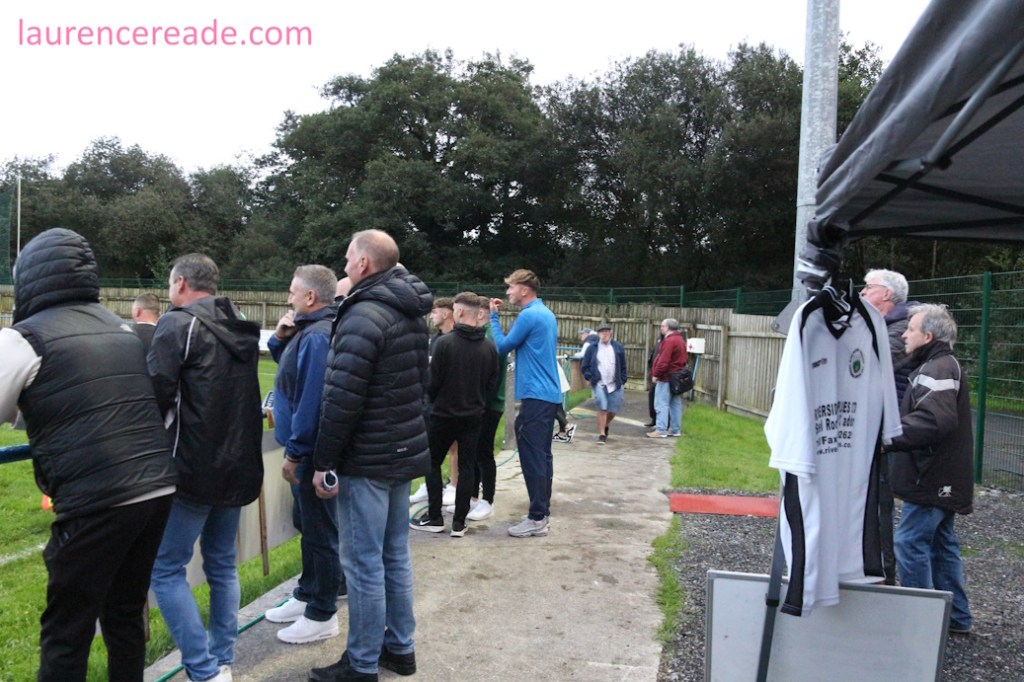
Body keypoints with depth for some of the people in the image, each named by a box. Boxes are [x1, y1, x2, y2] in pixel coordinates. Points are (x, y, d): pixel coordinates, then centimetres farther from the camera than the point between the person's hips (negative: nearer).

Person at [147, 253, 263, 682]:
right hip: (238, 466, 8)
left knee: (166, 568, 2)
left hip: (194, 467, -7)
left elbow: (156, 390, -17)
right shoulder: (240, 330, 14)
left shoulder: (178, 324, -9)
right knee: (222, 565, 16)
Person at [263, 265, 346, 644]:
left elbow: (311, 400, -27)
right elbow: (291, 371, 21)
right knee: (310, 525, 20)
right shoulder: (308, 331, 10)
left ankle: (321, 615, 14)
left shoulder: (317, 336, -22)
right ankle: (307, 595, 35)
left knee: (320, 530, 2)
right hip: (307, 448, 10)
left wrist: (294, 452, -22)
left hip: (312, 451, -10)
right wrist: (280, 340, 3)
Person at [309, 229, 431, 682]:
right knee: (394, 555, 18)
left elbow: (342, 400, -21)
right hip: (404, 452, 9)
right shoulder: (410, 313, 11)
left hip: (367, 459, -9)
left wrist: (324, 464, -14)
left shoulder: (363, 316, -18)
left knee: (363, 564, 2)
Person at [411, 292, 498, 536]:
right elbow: (493, 382, 3)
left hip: (444, 414, -3)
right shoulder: (490, 346, -3)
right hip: (474, 416, 4)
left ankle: (434, 518, 16)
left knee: (433, 464, 13)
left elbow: (433, 381, -12)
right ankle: (459, 522, 11)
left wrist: (433, 401, 8)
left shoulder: (445, 342, -16)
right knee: (467, 467, 9)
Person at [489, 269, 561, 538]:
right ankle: (543, 508, 23)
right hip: (549, 394, 10)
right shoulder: (547, 314, 15)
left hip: (535, 395, -10)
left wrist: (493, 317, 2)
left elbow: (503, 346, -7)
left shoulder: (529, 315, -15)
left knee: (532, 457, -6)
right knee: (542, 454, 15)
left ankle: (537, 519, -3)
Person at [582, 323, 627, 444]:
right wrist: (590, 378, -6)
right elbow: (585, 366, 8)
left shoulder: (618, 348, 8)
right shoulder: (592, 348, 4)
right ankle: (601, 434, -3)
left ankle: (605, 426, 35)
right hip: (599, 384, -2)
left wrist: (622, 382, 7)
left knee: (613, 410, 5)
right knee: (602, 408, -13)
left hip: (615, 385, 2)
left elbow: (623, 367, 12)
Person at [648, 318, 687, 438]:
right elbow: (684, 359, 19)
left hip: (666, 377, -10)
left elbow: (664, 361, -22)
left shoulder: (669, 341, -16)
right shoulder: (680, 340, 16)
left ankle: (661, 430, -8)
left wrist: (656, 374, -16)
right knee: (676, 404, 11)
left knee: (661, 404, -7)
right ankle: (675, 430, 16)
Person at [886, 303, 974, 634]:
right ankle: (955, 616, 26)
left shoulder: (938, 369, -17)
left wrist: (889, 438, -33)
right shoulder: (942, 366, 17)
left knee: (911, 543, -5)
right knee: (942, 544, 17)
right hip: (944, 479, 11)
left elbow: (933, 420, -31)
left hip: (932, 480, -11)